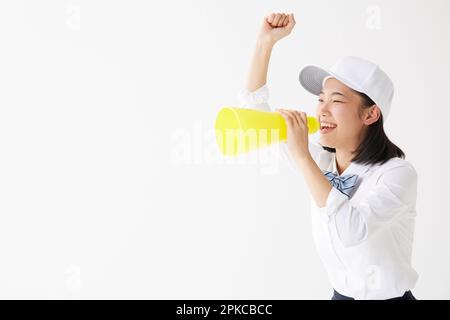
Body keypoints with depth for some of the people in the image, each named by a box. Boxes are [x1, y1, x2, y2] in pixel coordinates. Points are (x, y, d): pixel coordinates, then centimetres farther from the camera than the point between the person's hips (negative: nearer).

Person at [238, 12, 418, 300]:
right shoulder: (321, 161, -3)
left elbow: (352, 231, -34)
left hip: (391, 297, -5)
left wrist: (302, 157, -32)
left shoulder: (398, 173, -18)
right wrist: (266, 41, -8)